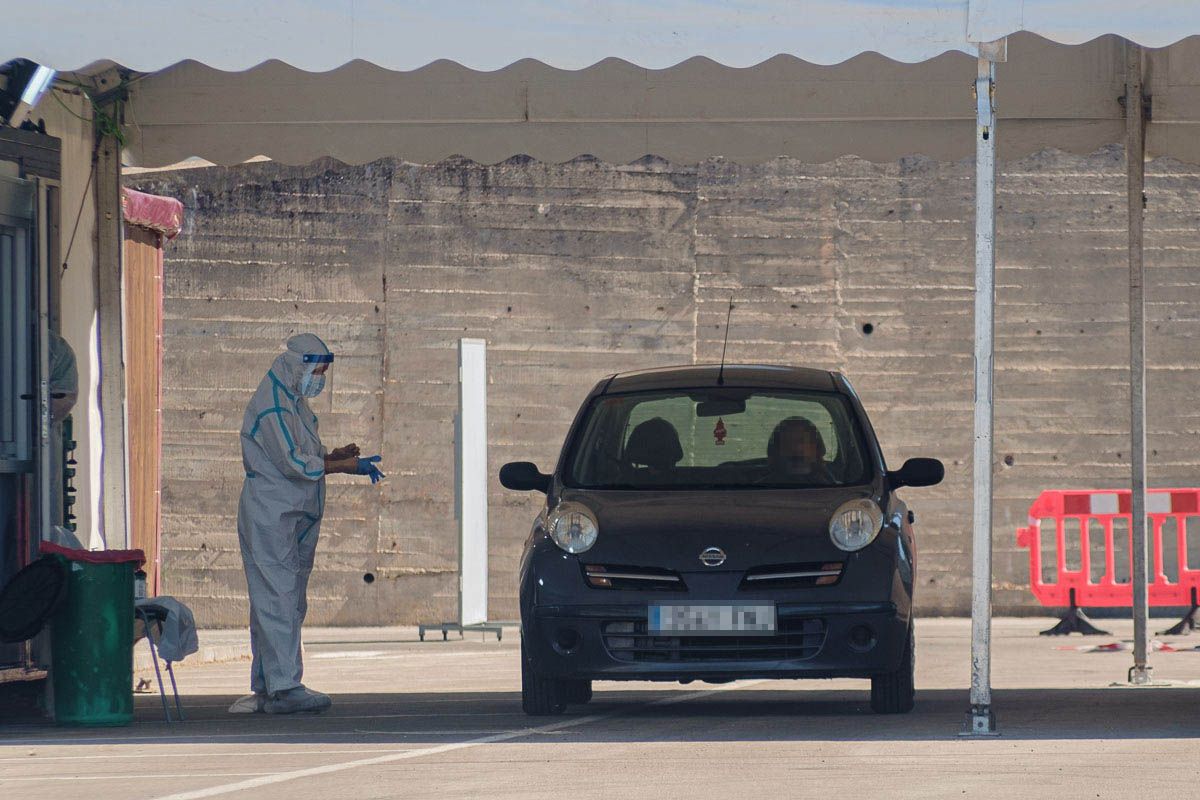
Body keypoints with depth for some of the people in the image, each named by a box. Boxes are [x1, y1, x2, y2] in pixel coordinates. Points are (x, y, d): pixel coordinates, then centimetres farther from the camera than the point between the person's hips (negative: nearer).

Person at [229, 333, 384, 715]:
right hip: (270, 516, -10)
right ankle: (283, 687, -16)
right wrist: (348, 465, -14)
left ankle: (267, 686, 11)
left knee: (289, 603, 9)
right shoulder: (272, 405, -14)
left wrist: (335, 455, 3)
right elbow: (296, 465, -19)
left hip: (295, 518, 10)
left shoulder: (296, 403, 18)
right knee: (277, 600, -12)